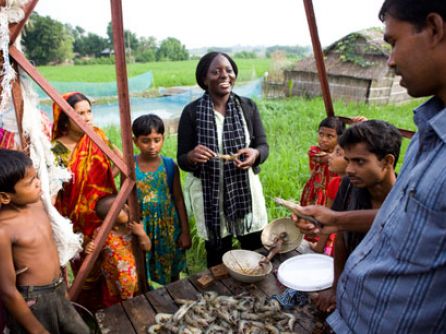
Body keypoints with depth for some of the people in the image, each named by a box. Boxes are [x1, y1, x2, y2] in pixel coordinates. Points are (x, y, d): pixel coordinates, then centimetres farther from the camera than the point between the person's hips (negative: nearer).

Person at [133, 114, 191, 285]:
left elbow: (178, 199, -1)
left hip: (168, 226, 1)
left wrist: (185, 231, 0)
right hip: (142, 228, -1)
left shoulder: (170, 166, -6)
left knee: (172, 273, 16)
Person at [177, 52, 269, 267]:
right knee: (218, 257, 14)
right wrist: (192, 156, -27)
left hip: (245, 188, 2)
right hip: (209, 193, -2)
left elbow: (263, 146, 2)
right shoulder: (191, 112, -7)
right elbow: (182, 160, -4)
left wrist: (255, 154, -22)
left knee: (256, 253, 15)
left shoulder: (248, 107, -2)